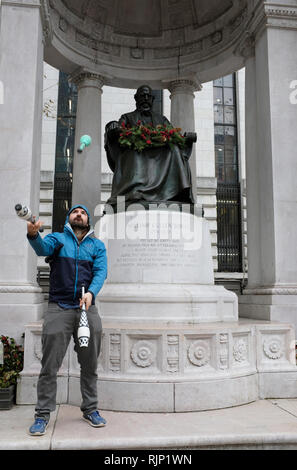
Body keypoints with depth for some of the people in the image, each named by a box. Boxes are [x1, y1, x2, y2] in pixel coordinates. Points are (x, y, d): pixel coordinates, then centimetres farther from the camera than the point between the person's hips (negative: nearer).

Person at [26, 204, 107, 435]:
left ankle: (90, 409, 25)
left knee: (90, 364, 10)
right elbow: (43, 248, -16)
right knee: (50, 366, 0)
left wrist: (91, 292, -23)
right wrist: (33, 234, -40)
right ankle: (43, 414, 14)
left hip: (88, 309, 2)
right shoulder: (58, 238, 7)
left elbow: (101, 271, -2)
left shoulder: (97, 245, 12)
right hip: (59, 309, -2)